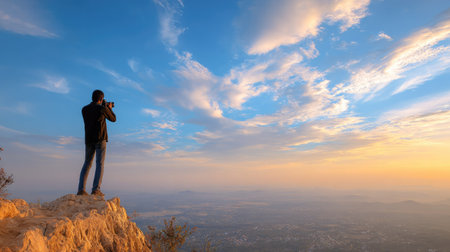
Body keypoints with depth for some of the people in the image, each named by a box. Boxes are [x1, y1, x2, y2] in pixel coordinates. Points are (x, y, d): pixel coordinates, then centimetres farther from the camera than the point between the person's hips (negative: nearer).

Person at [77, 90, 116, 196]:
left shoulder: (84, 109, 8)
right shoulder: (103, 109, -8)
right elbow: (113, 119, 6)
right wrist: (109, 108, 22)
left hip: (89, 140, 5)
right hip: (100, 139, -5)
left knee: (87, 164, 11)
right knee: (100, 164, -3)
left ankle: (81, 189, 2)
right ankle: (96, 189, -9)